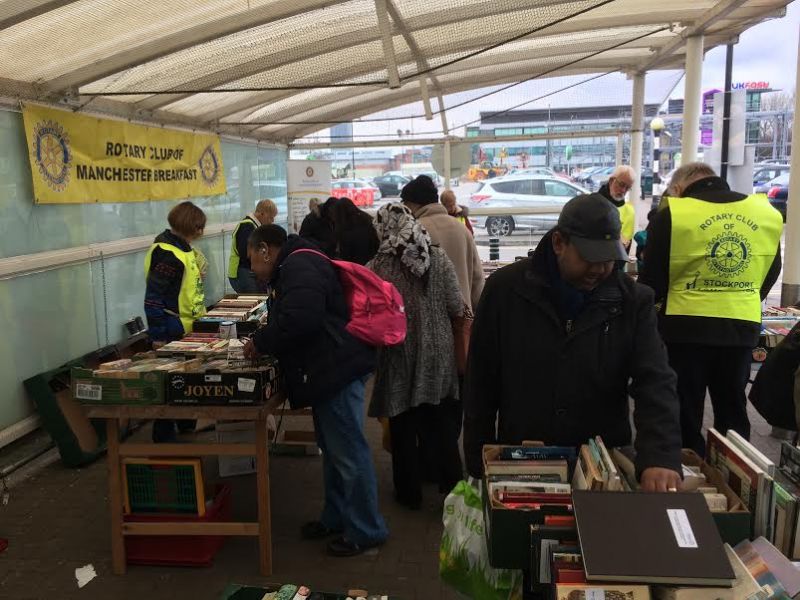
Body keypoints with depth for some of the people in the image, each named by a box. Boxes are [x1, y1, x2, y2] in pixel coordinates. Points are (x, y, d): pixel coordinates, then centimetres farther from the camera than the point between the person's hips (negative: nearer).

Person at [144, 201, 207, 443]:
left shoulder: (184, 249, 9)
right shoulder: (167, 254, -20)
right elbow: (153, 299, -21)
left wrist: (200, 317, 21)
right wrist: (158, 337, -21)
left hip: (189, 328, 9)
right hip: (172, 332, -9)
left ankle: (187, 426, 33)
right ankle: (164, 436, 12)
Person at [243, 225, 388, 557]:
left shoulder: (299, 267, -15)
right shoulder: (295, 267, 21)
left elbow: (299, 320, -28)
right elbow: (290, 320, 26)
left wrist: (261, 342, -13)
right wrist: (265, 340, 11)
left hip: (338, 369, -12)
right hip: (330, 371, 12)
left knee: (348, 451, -2)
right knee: (333, 448, 20)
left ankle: (364, 530, 10)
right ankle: (336, 517, 33)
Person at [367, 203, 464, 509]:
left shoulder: (377, 267, -13)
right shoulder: (439, 258, -6)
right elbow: (457, 308, -6)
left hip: (399, 356, -2)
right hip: (437, 354, 3)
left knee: (403, 426, 12)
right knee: (441, 424, 18)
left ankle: (409, 493, 23)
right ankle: (452, 486, 26)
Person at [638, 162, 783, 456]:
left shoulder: (671, 215, -10)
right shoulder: (768, 213, 3)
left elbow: (651, 281, -7)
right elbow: (770, 274, 14)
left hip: (685, 327, -4)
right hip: (742, 327, 4)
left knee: (684, 415, 10)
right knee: (733, 413, 19)